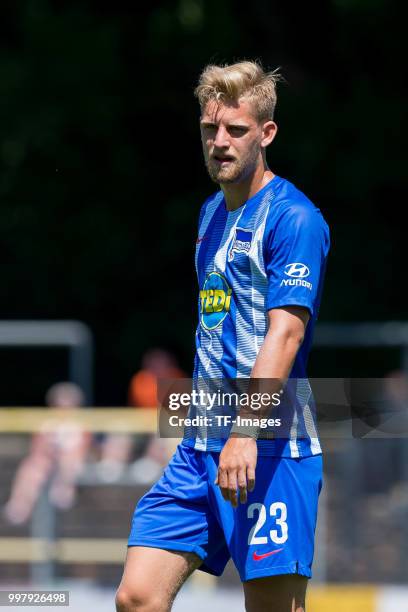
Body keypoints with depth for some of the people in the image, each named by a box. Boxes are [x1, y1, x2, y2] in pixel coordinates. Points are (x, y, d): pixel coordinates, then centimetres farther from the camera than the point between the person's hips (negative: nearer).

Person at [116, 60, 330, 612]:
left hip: (267, 448, -8)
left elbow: (285, 332, -19)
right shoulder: (212, 212, 18)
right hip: (201, 444, 8)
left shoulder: (294, 219, -9)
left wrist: (246, 433, -28)